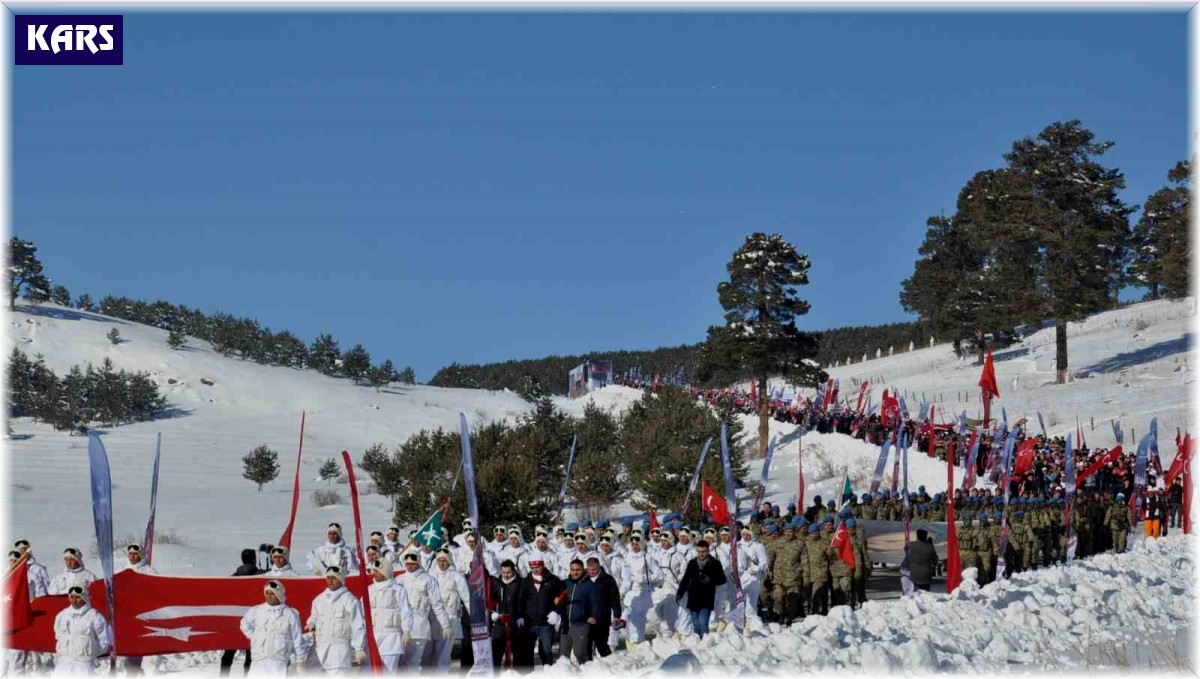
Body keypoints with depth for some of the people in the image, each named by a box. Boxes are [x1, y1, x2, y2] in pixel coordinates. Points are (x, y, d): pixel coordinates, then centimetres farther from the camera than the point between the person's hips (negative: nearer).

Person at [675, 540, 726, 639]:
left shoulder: (715, 563, 1)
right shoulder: (692, 563, 10)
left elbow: (722, 579, 3)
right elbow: (685, 580, 15)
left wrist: (711, 580, -14)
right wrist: (679, 593, 7)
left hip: (707, 600, -4)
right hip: (693, 599, 4)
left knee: (703, 623, -16)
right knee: (696, 626, 7)